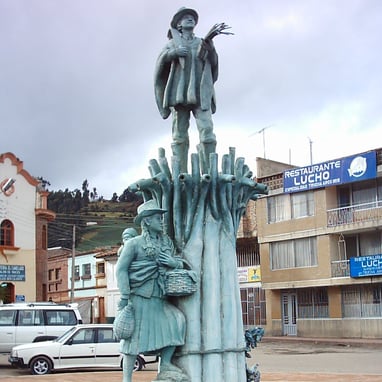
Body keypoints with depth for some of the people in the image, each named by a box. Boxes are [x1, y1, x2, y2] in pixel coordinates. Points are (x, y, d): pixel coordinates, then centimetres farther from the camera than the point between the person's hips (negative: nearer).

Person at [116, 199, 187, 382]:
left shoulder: (167, 242, 14)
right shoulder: (134, 243, -4)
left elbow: (180, 263, 19)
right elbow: (121, 269, -7)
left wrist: (173, 262, -5)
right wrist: (124, 296, -13)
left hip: (159, 298, 6)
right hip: (140, 298, -5)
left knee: (176, 320, -12)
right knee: (134, 338, -2)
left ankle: (165, 364, 1)